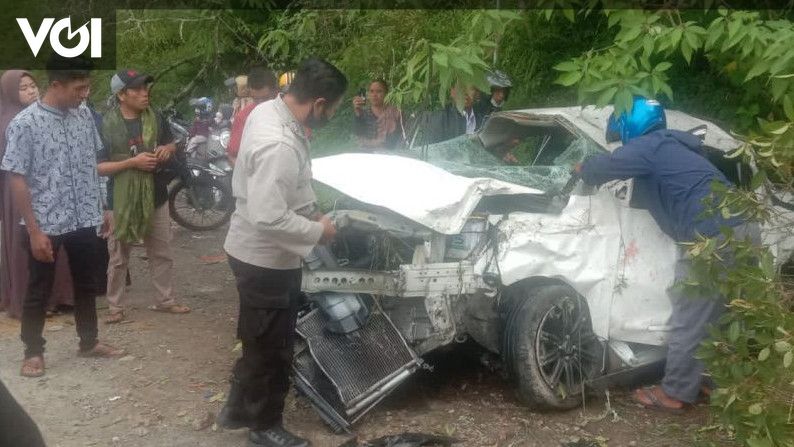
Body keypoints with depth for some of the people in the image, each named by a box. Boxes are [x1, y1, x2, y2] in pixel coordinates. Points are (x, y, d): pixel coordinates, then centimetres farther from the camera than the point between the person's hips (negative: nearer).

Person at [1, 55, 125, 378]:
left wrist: (102, 207, 12)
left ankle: (89, 342, 33)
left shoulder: (84, 115, 1)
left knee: (86, 285, 17)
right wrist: (35, 231, -15)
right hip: (46, 224, -5)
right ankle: (33, 351, 25)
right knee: (39, 291, 9)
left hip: (85, 219, 5)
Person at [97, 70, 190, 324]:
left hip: (155, 197, 4)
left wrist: (167, 149, -6)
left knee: (162, 254, 13)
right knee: (119, 258, 7)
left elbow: (171, 144, 18)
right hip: (122, 200, -4)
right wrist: (133, 162, -23)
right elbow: (99, 167, -13)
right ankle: (115, 307, 20)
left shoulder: (155, 118, 2)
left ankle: (165, 301, 26)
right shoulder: (107, 125, -12)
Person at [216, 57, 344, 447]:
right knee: (271, 346, 9)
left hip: (256, 251, 10)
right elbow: (269, 218, -35)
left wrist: (311, 215, 8)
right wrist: (318, 231, -20)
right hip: (267, 258, -10)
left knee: (260, 339, 26)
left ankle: (238, 408, 43)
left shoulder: (267, 110, -1)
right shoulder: (279, 146, -33)